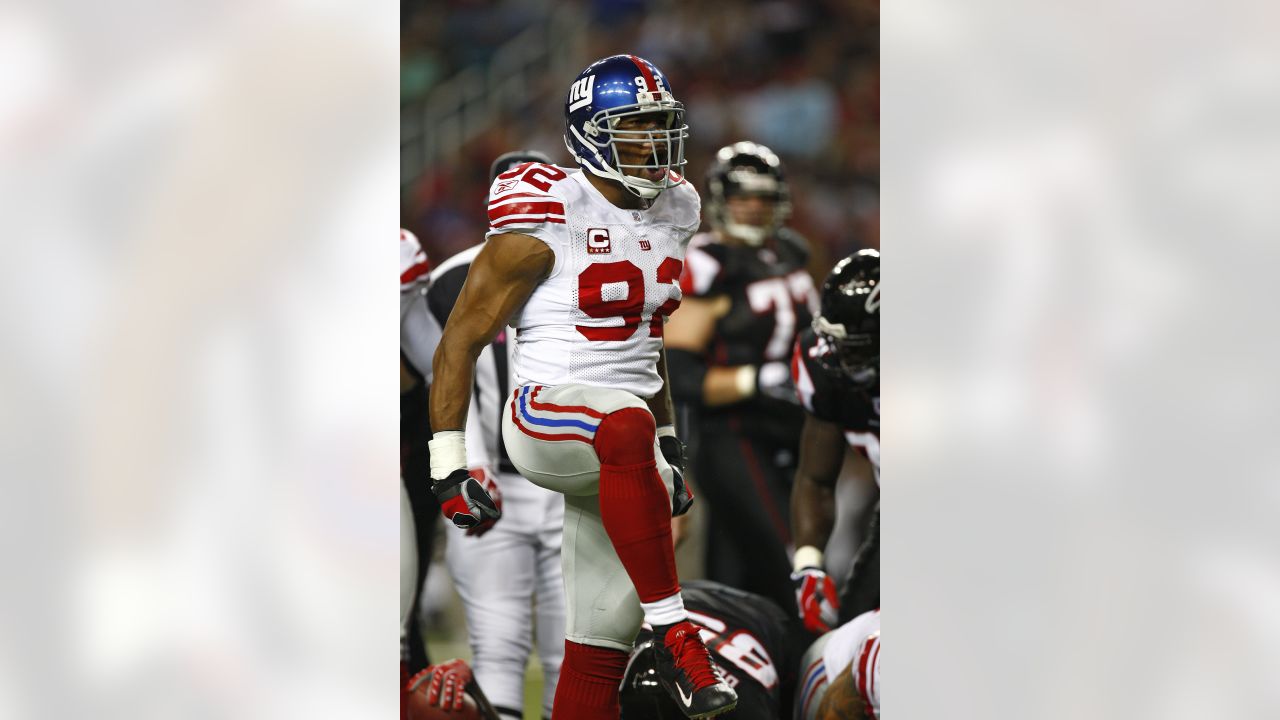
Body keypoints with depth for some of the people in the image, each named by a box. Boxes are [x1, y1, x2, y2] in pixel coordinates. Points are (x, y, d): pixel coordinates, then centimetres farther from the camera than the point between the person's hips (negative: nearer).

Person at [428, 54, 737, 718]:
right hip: (544, 415, -7)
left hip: (625, 436, 7)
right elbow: (460, 341, -8)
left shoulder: (672, 212, 12)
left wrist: (669, 448, 27)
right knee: (627, 426, -41)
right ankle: (674, 637, -39)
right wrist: (447, 467, -11)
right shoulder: (548, 219, -11)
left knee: (598, 653, 2)